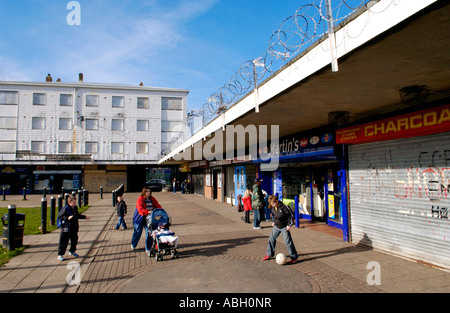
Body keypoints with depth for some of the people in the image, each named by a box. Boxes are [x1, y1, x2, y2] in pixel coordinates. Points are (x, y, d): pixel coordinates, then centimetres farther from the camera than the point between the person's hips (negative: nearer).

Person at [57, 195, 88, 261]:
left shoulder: (75, 208, 6)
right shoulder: (65, 209, -16)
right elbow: (59, 216, -15)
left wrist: (84, 217, 22)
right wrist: (67, 218, -28)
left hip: (74, 228, 7)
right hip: (66, 229, -7)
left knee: (74, 240, 16)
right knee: (64, 242, -1)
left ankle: (72, 251, 36)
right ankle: (60, 255, 11)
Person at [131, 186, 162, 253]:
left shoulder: (152, 199, 5)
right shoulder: (140, 199, -12)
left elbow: (157, 206, 4)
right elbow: (140, 210, -23)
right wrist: (147, 212, -38)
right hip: (140, 218, -3)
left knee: (149, 233, 0)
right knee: (138, 232, 12)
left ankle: (148, 248, 13)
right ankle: (133, 245, 39)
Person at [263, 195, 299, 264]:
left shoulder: (283, 207, -24)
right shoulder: (272, 208, -3)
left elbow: (291, 215, -16)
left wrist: (289, 225, -15)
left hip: (284, 227, -7)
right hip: (276, 226, 7)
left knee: (288, 242, -5)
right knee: (271, 239, 9)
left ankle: (294, 258, 7)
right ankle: (269, 255, 25)